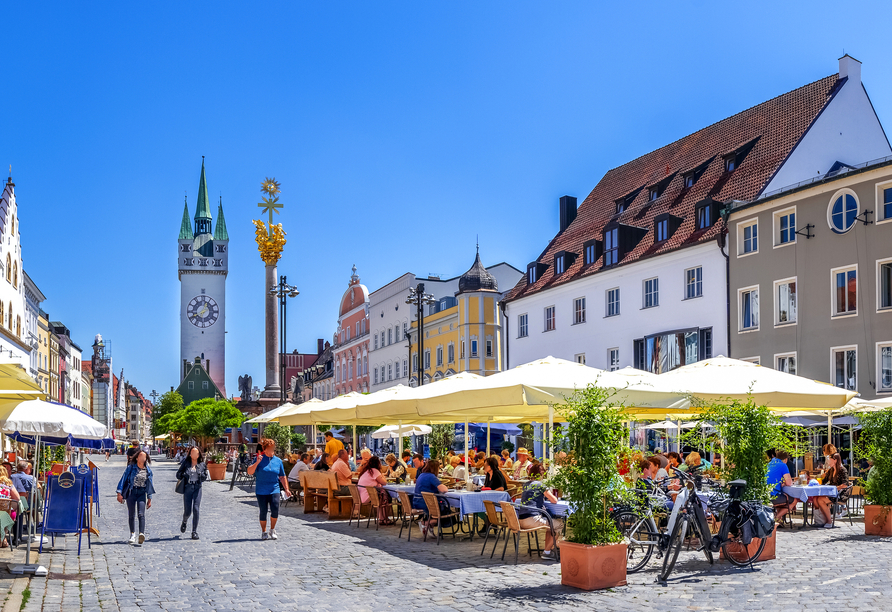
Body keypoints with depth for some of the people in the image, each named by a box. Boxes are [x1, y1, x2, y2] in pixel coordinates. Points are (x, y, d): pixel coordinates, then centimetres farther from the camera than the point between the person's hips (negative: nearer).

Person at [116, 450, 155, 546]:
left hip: (142, 493, 0)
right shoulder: (130, 468, -2)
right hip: (131, 492, 0)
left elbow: (149, 484, 12)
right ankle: (133, 535, 22)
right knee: (131, 515, 6)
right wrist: (119, 493, -8)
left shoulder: (148, 470, 6)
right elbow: (123, 479, -1)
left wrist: (149, 498, 12)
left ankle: (142, 534, -27)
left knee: (141, 514, -14)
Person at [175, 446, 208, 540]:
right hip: (187, 487, 0)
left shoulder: (202, 464, 9)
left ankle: (195, 532, 0)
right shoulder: (186, 463, 6)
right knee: (187, 511, 1)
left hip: (197, 487, 0)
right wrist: (184, 474, -14)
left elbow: (205, 477, 6)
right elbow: (178, 475, 7)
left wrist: (200, 474, -15)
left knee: (196, 509, -9)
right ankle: (184, 522, 38)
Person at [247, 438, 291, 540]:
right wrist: (257, 463, -22)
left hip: (274, 490, 2)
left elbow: (282, 477, 14)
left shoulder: (278, 461, 7)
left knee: (275, 510, -13)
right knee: (263, 512, 1)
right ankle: (264, 532, 19)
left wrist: (286, 489, 11)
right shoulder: (260, 459, -1)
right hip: (261, 490, -1)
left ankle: (272, 530, 9)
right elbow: (249, 472, -9)